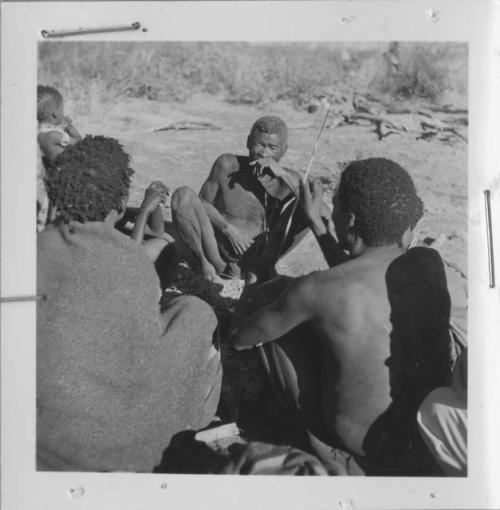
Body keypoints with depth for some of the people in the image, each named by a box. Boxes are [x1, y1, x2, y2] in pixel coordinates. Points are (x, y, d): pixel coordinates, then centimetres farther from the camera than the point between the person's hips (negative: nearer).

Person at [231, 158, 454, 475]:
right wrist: (316, 221, 13)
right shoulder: (430, 263, -12)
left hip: (363, 446, -5)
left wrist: (241, 320, 13)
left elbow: (242, 338, -9)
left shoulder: (317, 290, -28)